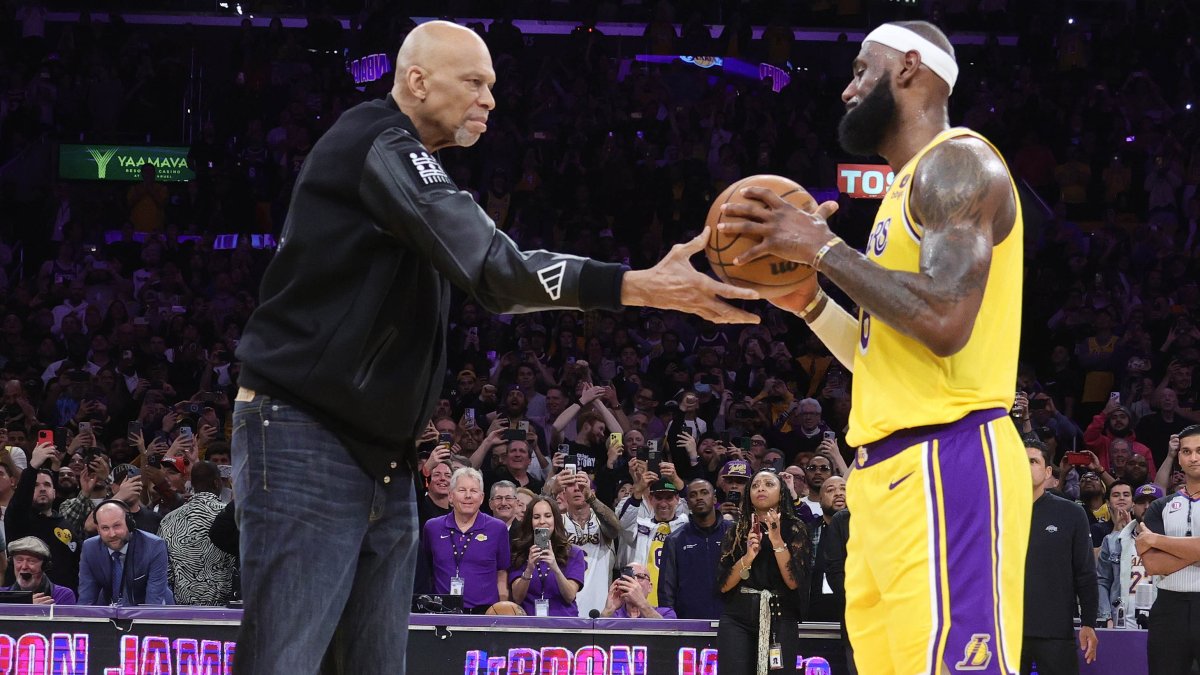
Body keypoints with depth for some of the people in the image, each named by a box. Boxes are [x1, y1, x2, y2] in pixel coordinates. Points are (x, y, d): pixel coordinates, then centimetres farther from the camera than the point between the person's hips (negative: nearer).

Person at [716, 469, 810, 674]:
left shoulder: (794, 529, 6)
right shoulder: (737, 531, 11)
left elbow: (794, 582, -5)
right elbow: (723, 585, 4)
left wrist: (777, 540, -13)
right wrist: (748, 557, -12)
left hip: (780, 620, -1)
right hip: (737, 619, 1)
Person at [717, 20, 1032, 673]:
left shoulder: (958, 162, -6)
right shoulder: (911, 187, 24)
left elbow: (944, 319, -21)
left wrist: (825, 249, -13)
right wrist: (807, 301, 14)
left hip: (944, 467, -10)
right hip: (889, 471, 10)